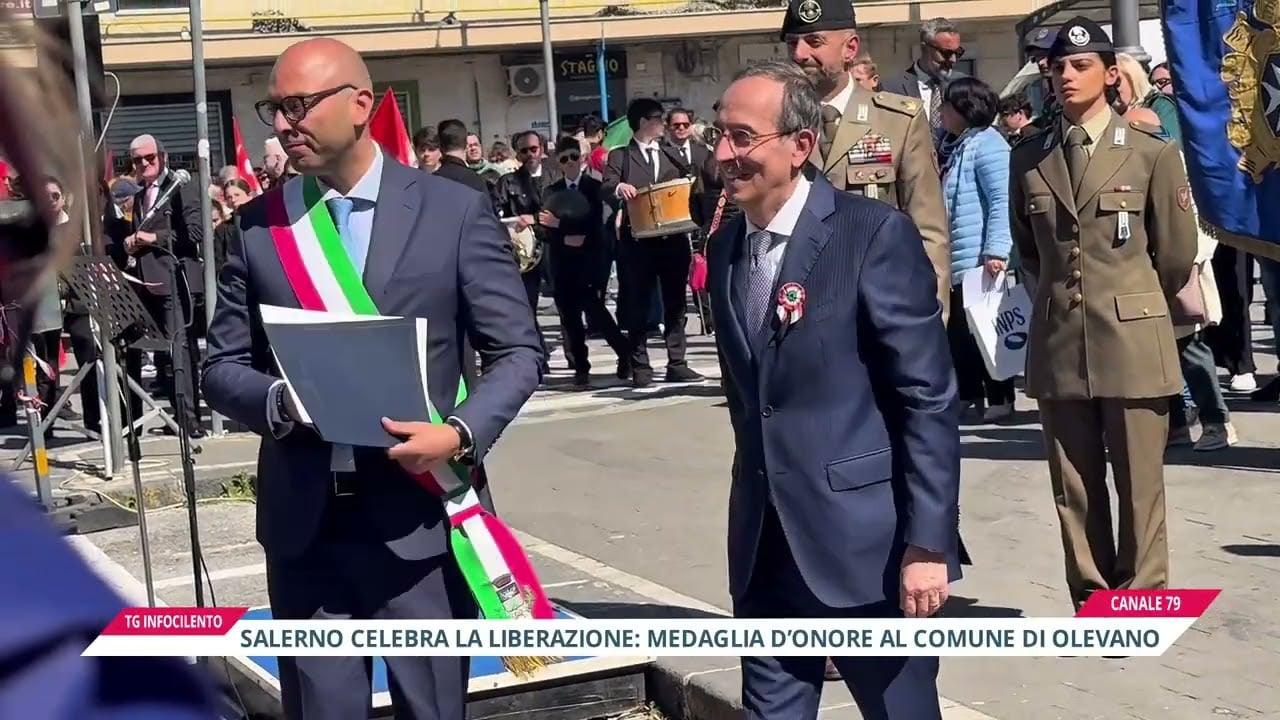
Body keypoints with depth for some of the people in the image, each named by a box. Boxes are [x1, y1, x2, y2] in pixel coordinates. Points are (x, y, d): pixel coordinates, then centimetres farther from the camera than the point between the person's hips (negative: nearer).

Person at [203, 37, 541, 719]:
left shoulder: (455, 211, -2)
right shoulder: (258, 224, 6)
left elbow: (517, 351, 0)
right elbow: (222, 366, 9)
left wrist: (463, 432, -17)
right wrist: (277, 400, -13)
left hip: (420, 516, -2)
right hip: (302, 521, 2)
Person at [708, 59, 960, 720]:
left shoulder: (874, 235, -11)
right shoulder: (725, 247, 9)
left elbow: (929, 398, -13)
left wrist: (926, 543, -16)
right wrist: (756, 514, 16)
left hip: (865, 539, -6)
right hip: (765, 548, 6)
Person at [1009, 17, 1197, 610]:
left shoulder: (1152, 153, -1)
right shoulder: (1028, 158, 7)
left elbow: (1177, 253, 5)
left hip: (1132, 341, -3)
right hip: (1059, 342, 3)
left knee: (1139, 482, 2)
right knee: (1074, 486, 8)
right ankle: (1091, 599, 18)